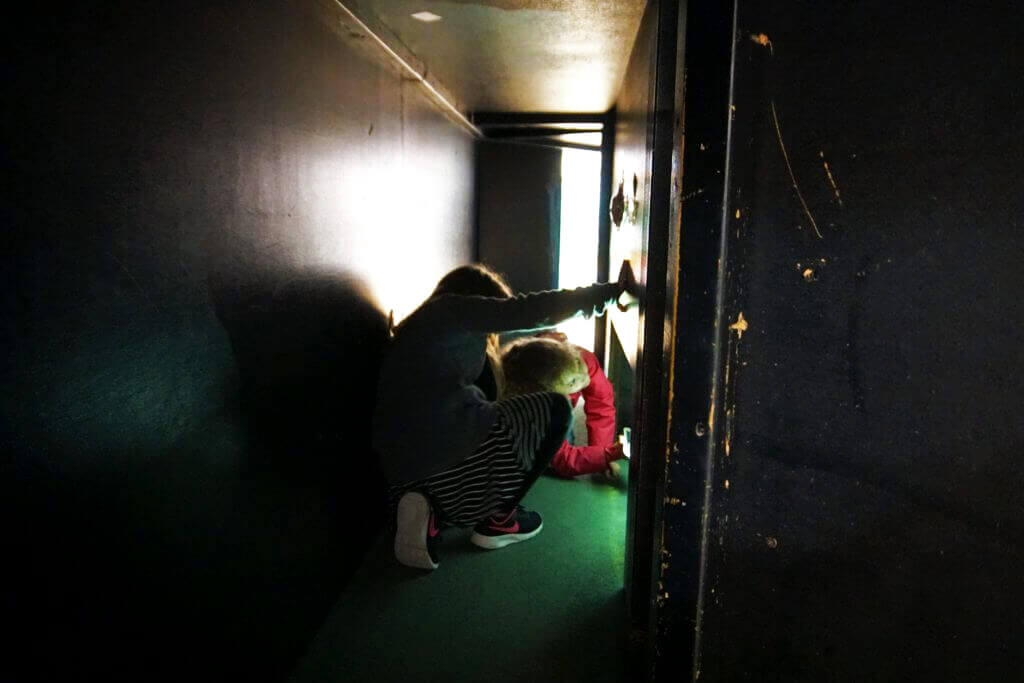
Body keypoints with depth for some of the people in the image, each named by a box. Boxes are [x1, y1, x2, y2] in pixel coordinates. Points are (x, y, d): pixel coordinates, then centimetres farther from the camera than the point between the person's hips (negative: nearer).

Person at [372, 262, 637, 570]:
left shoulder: (415, 326, 24)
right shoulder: (454, 308, 0)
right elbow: (528, 310, -8)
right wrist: (609, 290, 0)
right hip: (452, 449, -9)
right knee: (556, 408, 10)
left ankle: (433, 512, 8)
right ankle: (497, 520, 10)